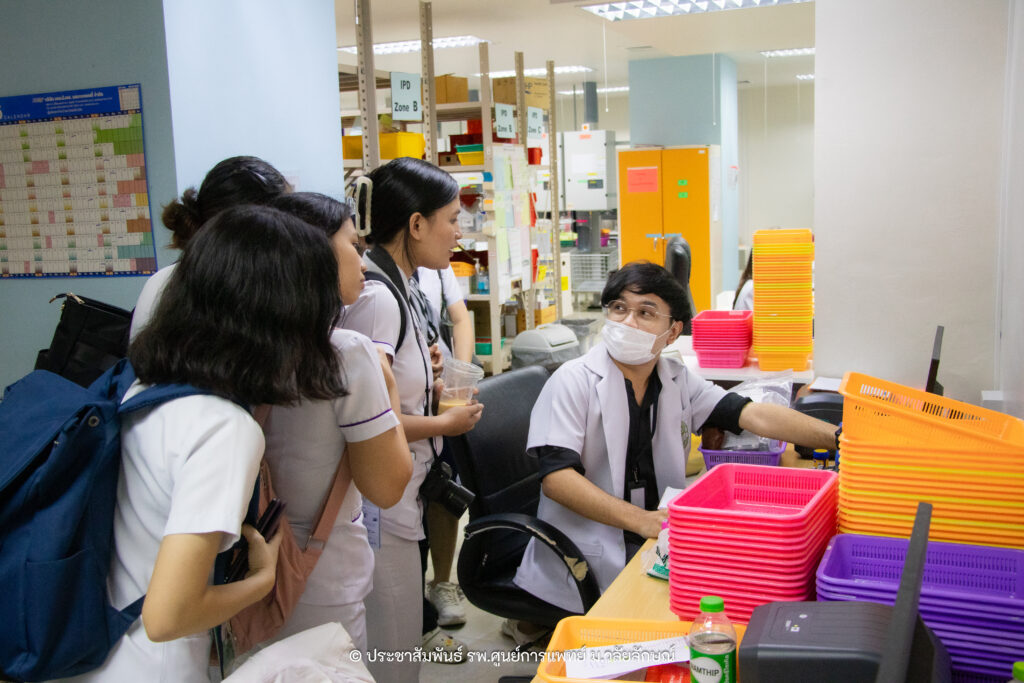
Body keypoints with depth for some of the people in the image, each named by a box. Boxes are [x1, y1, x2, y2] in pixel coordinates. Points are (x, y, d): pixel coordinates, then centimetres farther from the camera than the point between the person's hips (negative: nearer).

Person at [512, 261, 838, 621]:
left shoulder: (678, 380, 9)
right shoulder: (574, 380, -6)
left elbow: (754, 414, 1)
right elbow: (555, 477, -16)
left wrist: (840, 437, -12)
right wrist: (641, 520, -25)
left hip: (657, 549, 6)